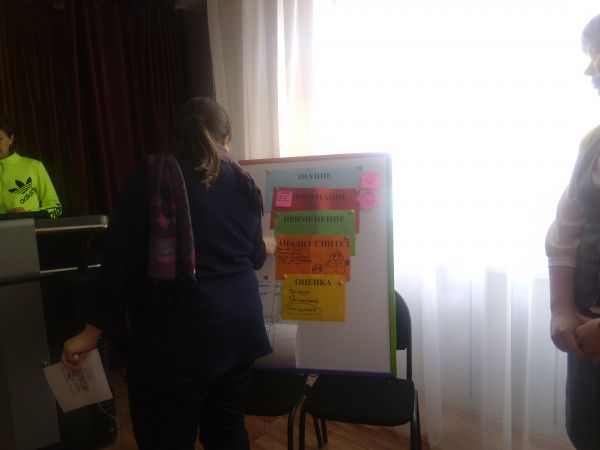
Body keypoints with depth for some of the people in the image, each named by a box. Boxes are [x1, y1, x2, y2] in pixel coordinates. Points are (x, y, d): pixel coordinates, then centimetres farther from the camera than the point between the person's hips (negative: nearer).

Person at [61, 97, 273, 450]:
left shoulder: (151, 177, -6)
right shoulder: (243, 183, 6)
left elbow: (122, 259, -9)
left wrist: (94, 329, -1)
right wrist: (268, 246, 38)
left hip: (174, 336, -4)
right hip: (237, 326, 5)